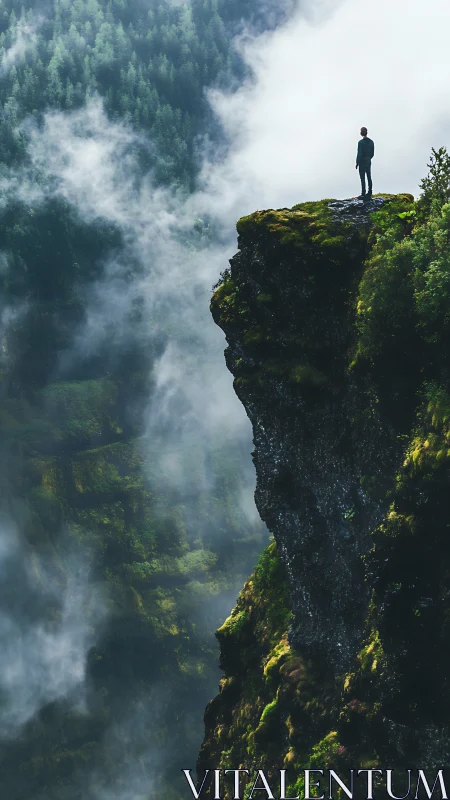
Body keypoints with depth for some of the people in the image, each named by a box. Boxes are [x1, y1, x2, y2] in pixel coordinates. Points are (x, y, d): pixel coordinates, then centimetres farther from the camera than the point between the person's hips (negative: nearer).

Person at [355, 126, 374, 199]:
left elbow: (359, 153, -17)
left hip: (362, 162, -7)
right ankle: (369, 193, 19)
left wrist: (357, 163, -8)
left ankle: (363, 194, -5)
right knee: (369, 177, 13)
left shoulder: (360, 142, -17)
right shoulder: (371, 142, 4)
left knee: (362, 178, -5)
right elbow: (372, 153, 9)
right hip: (369, 162, 7)